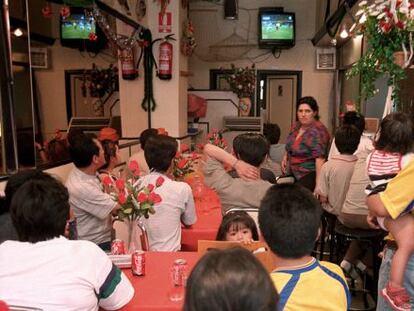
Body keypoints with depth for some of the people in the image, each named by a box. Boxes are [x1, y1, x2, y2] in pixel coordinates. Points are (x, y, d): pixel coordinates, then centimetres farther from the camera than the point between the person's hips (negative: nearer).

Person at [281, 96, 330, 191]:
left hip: (309, 175, -7)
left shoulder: (317, 131, -18)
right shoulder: (296, 126, 8)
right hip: (294, 174, 7)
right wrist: (285, 157, 9)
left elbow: (320, 158, -24)